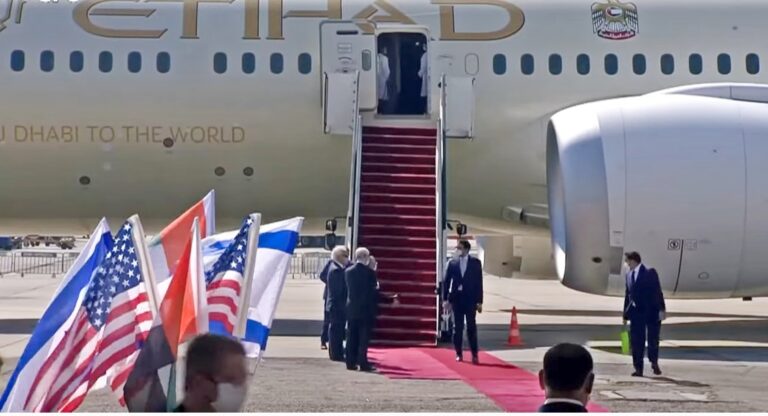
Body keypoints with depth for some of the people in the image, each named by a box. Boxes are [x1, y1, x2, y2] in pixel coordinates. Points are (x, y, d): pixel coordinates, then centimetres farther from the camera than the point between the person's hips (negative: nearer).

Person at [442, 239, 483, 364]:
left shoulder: (476, 263, 1)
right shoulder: (452, 263, 6)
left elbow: (479, 283, 0)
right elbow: (446, 282, 6)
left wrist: (479, 301, -5)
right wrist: (445, 299, -1)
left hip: (470, 299, -2)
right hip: (456, 298, 2)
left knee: (471, 327, -4)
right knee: (457, 327, 4)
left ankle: (474, 354, 0)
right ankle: (459, 354, 10)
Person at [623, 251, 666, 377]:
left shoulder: (650, 272, -7)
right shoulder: (629, 275, 10)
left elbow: (658, 291, -9)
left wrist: (662, 309, -15)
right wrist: (626, 315, 13)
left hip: (652, 312, -5)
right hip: (636, 313, 5)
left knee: (653, 339, 2)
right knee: (636, 342, 2)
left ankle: (654, 363, 23)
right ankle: (638, 369, 7)